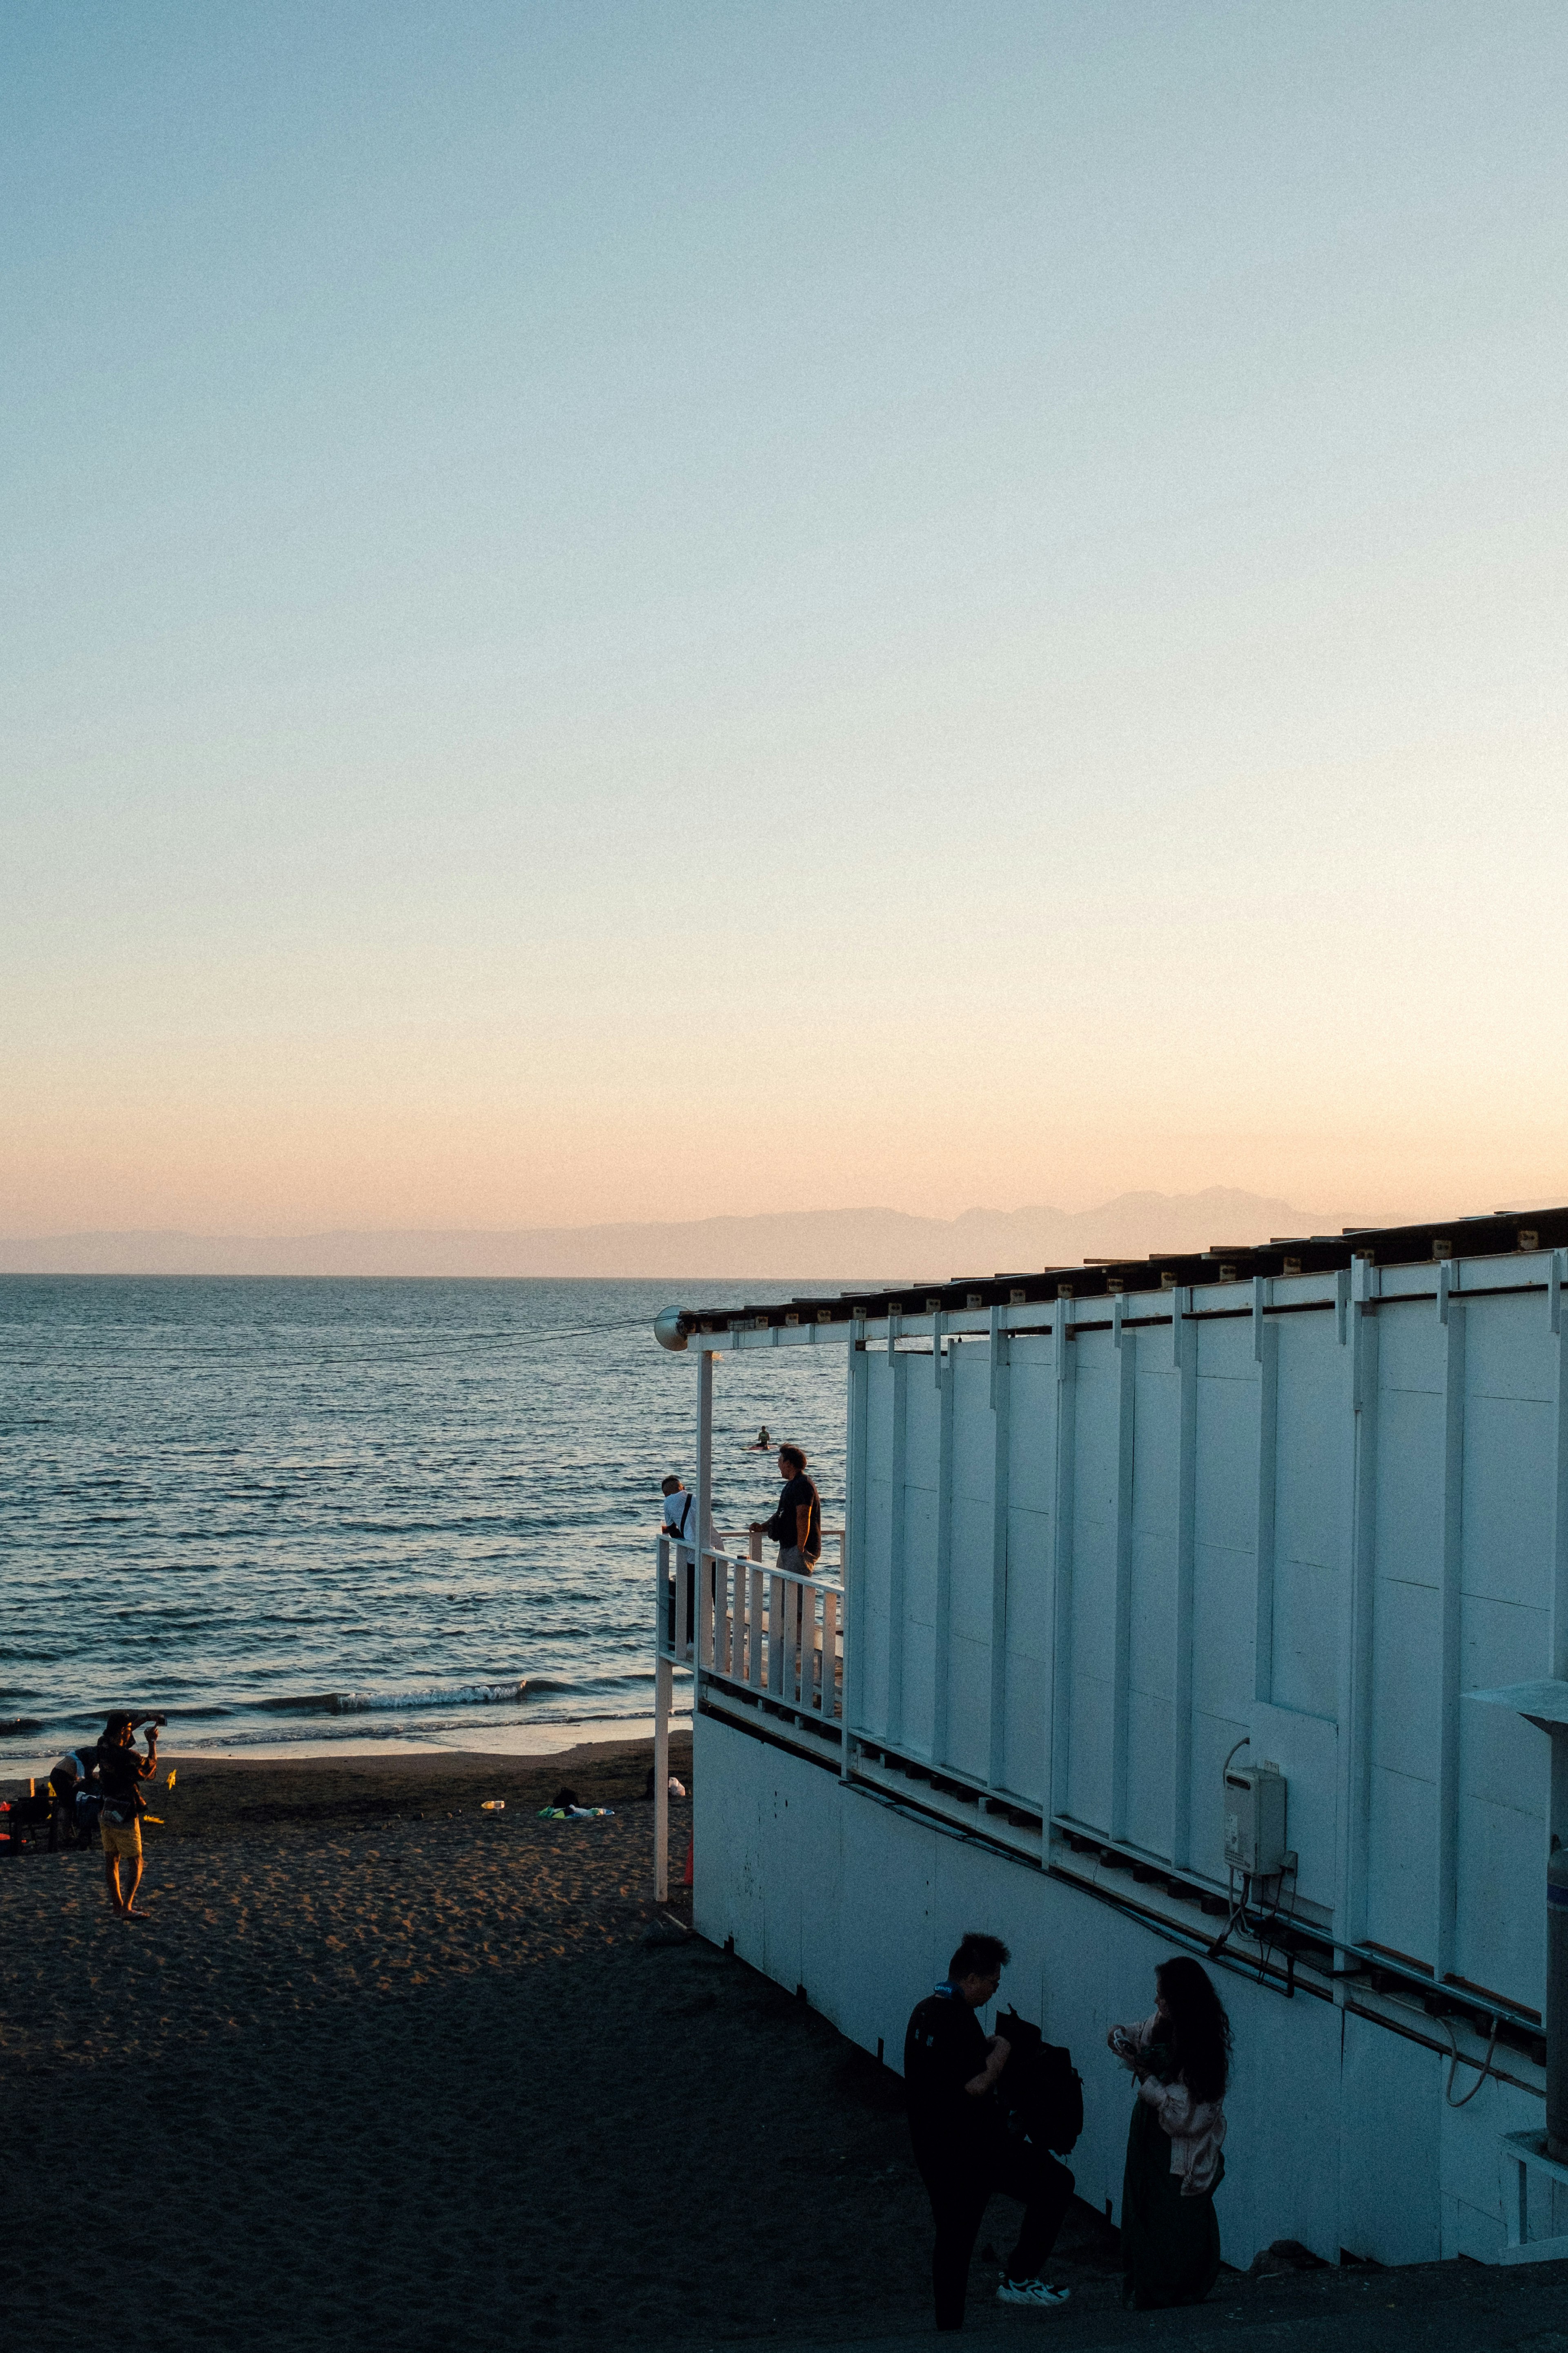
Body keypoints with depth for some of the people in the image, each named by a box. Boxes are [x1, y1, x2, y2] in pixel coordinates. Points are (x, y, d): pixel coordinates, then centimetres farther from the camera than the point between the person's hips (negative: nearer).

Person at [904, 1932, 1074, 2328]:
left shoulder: (924, 2012, 13)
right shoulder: (957, 2018, -18)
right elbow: (976, 2086, -23)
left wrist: (986, 2048, 16)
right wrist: (1001, 2051, -8)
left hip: (932, 2147, 10)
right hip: (969, 2145, -10)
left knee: (953, 2240, 16)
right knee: (1055, 2183, -3)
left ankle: (948, 2327, 18)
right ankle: (1019, 2278, -2)